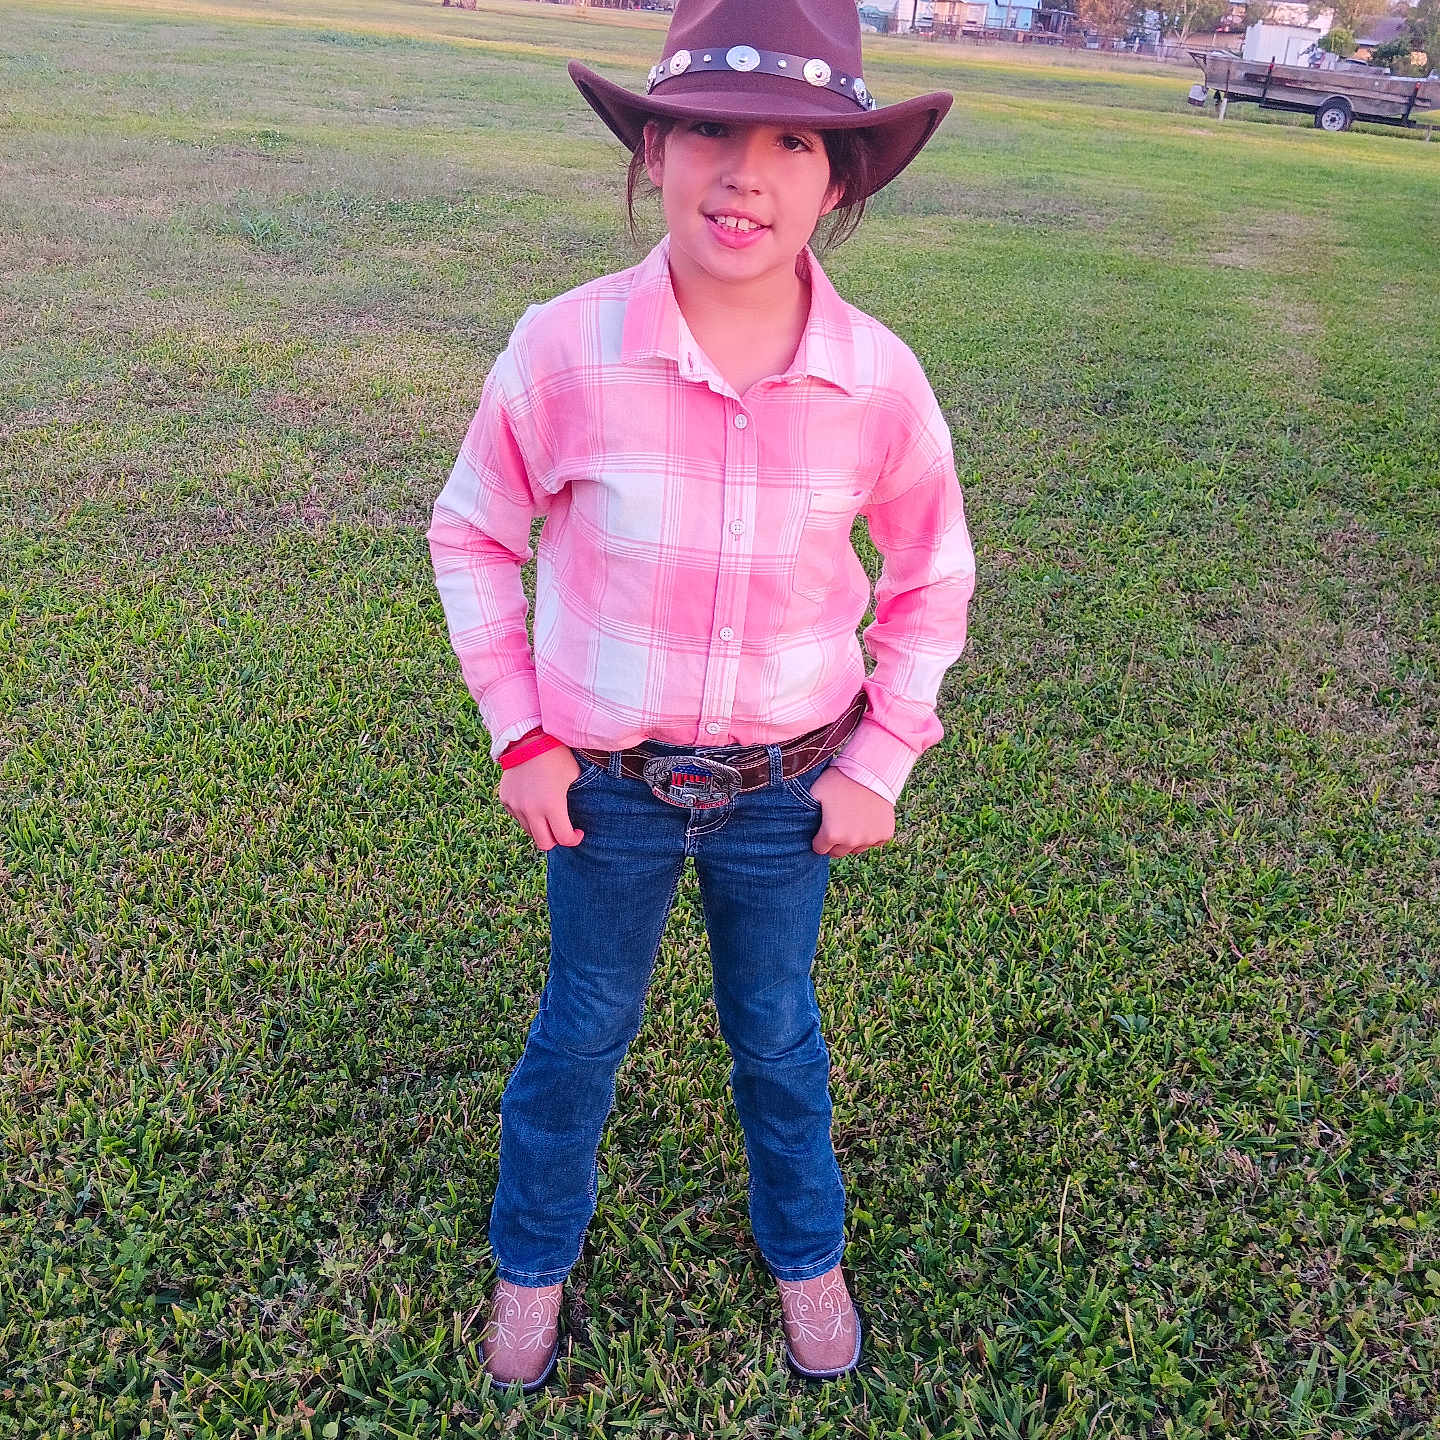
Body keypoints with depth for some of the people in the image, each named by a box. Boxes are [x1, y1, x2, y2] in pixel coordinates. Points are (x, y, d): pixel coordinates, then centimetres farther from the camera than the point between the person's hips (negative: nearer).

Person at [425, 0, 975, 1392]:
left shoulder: (876, 378, -16)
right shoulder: (565, 350, -20)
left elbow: (932, 576, 1)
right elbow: (472, 533, -3)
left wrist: (880, 763, -2)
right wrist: (519, 733, -6)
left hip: (788, 789, 1)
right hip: (608, 783, 0)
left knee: (776, 1028, 21)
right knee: (583, 1025, 19)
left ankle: (805, 1250, 50)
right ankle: (532, 1257, 48)